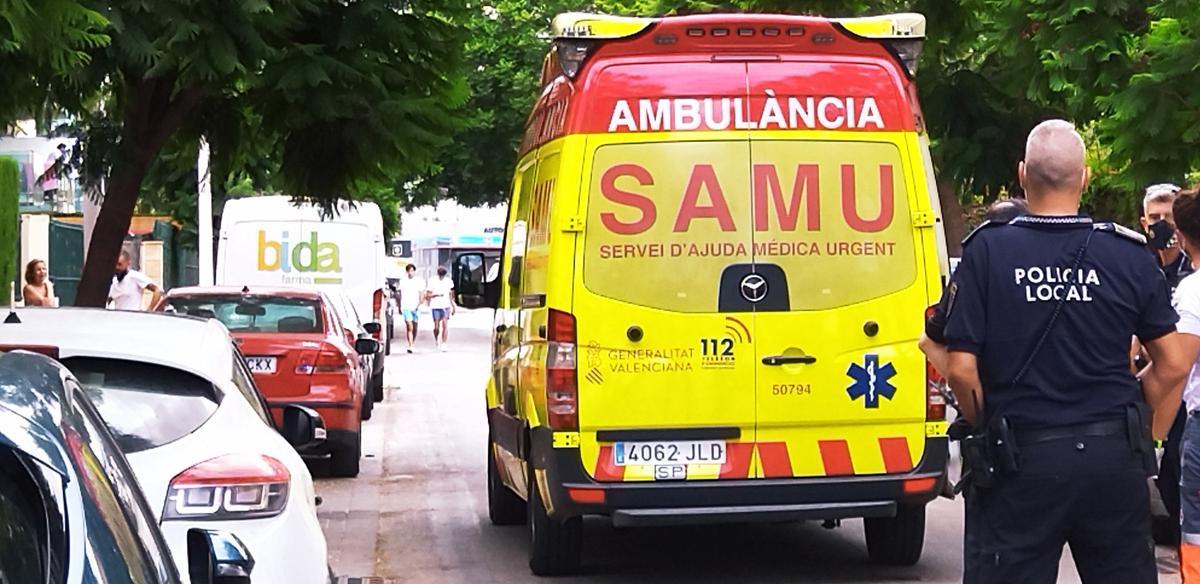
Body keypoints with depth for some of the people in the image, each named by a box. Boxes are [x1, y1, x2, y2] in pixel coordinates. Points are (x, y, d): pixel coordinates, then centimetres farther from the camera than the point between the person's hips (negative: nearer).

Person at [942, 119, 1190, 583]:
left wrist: (987, 427, 8)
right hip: (1115, 457, 2)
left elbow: (962, 370, -9)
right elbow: (1172, 366, 3)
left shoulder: (988, 251, -6)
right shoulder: (1129, 254, 0)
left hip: (1022, 458, -2)